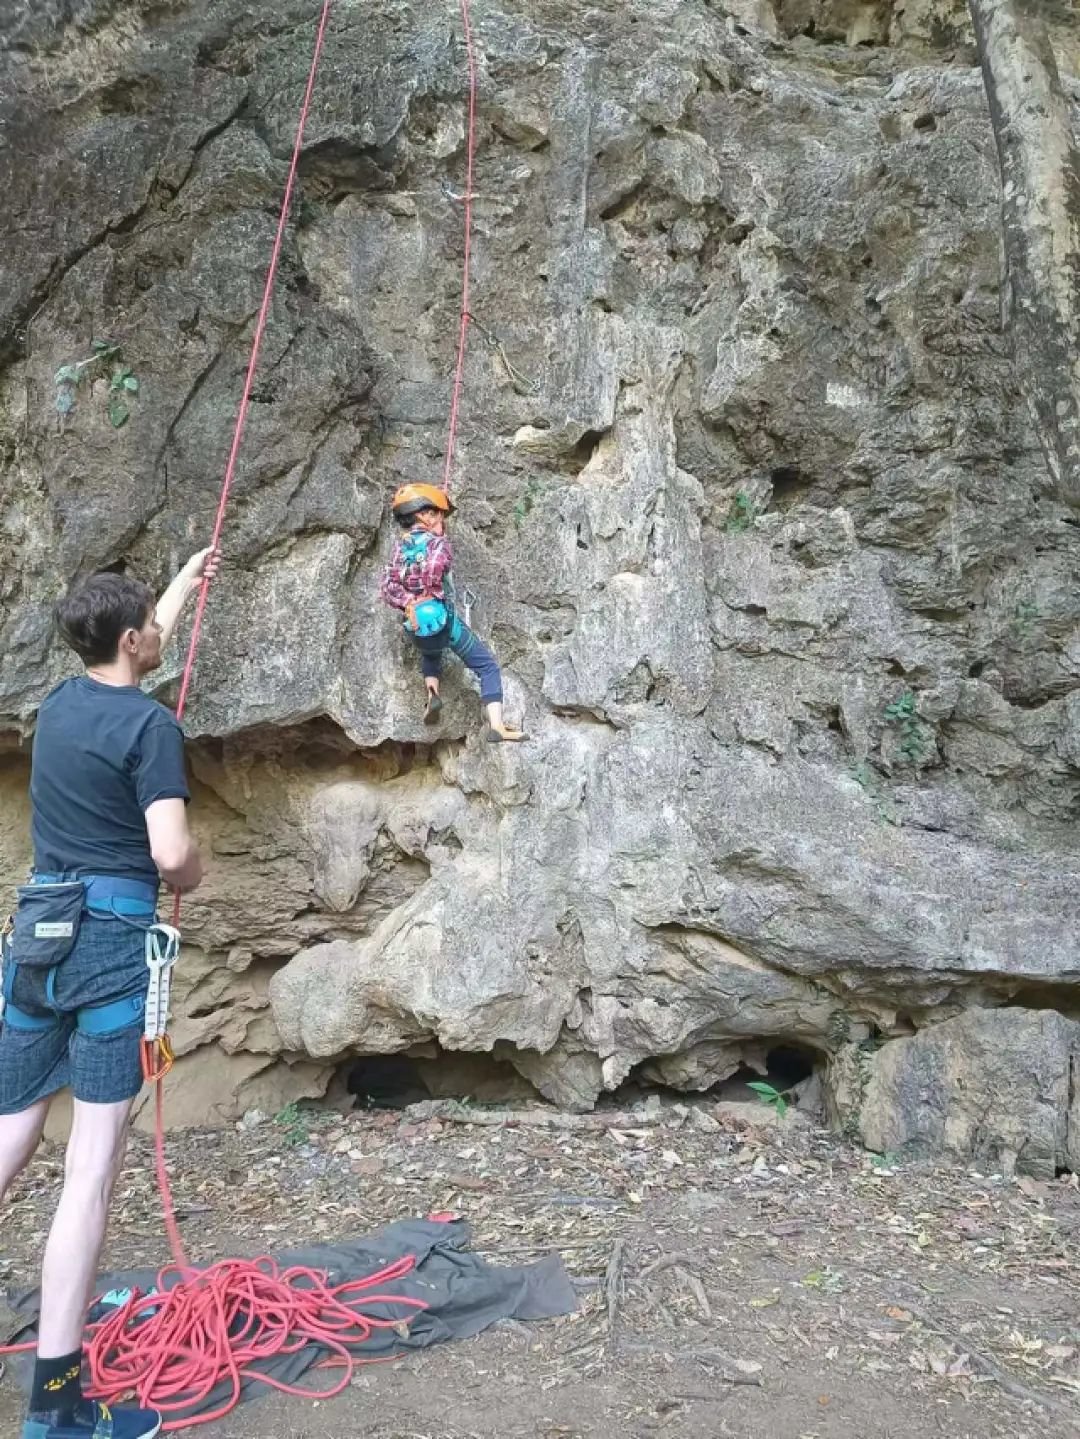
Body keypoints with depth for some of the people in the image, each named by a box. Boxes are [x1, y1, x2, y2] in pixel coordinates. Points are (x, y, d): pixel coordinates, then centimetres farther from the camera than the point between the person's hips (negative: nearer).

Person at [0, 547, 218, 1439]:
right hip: (112, 937, -7)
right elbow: (170, 853, -20)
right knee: (92, 1170, -3)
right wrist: (194, 874, 3)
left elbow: (137, 650, 33)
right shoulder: (148, 723, -11)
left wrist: (186, 586, 46)